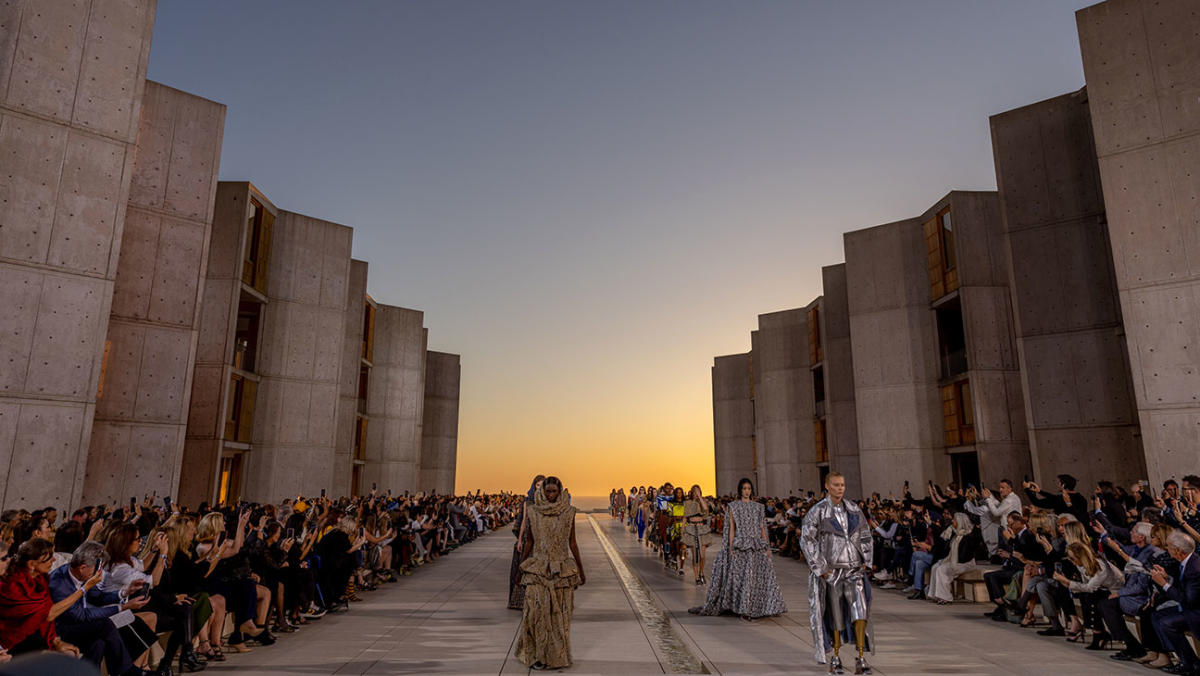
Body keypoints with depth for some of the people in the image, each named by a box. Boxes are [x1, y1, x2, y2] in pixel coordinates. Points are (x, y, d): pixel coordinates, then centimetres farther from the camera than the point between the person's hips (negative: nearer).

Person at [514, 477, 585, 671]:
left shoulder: (568, 512, -1)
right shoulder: (533, 512, 1)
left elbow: (572, 543, 5)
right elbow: (530, 542, 9)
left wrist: (581, 570, 7)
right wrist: (521, 568, 13)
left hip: (562, 569, 0)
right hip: (538, 568, 0)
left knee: (559, 614, 5)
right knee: (537, 611, -6)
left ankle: (558, 654, 19)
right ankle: (537, 655, 9)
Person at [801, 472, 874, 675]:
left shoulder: (854, 509, 7)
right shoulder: (817, 512, -6)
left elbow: (865, 536, 15)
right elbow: (807, 540, -7)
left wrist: (866, 561, 6)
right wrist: (820, 567, -11)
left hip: (854, 569, 3)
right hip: (831, 569, -3)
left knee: (860, 610, -11)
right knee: (836, 617, 6)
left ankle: (860, 659, -3)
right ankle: (834, 659, 23)